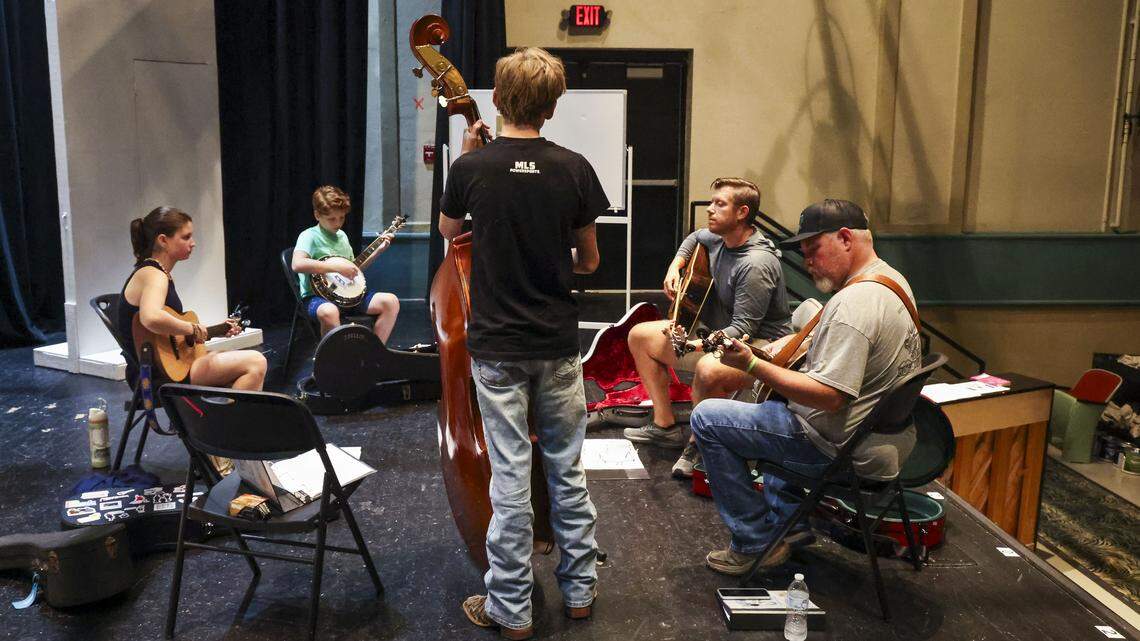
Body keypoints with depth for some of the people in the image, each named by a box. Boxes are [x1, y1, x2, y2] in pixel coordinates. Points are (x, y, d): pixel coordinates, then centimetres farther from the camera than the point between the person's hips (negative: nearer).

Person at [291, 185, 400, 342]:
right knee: (329, 312, -42)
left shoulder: (342, 235, 18)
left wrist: (378, 250, 17)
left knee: (391, 301, -11)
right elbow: (297, 264, -26)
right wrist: (337, 267, -25)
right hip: (318, 295, -7)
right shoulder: (310, 236, -6)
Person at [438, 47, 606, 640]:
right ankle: (579, 589, 28)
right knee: (567, 469, 15)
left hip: (497, 347, -1)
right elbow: (588, 261, 3)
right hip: (558, 345, 2)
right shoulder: (573, 168, -6)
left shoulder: (471, 167, -9)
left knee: (510, 476, 4)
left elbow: (447, 230, 11)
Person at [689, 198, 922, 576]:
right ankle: (789, 522, 27)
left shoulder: (853, 303, -25)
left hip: (844, 450, -11)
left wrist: (752, 365, -29)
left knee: (706, 418, -8)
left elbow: (829, 396, -30)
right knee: (773, 406, 35)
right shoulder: (892, 280, 9)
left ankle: (755, 544, 0)